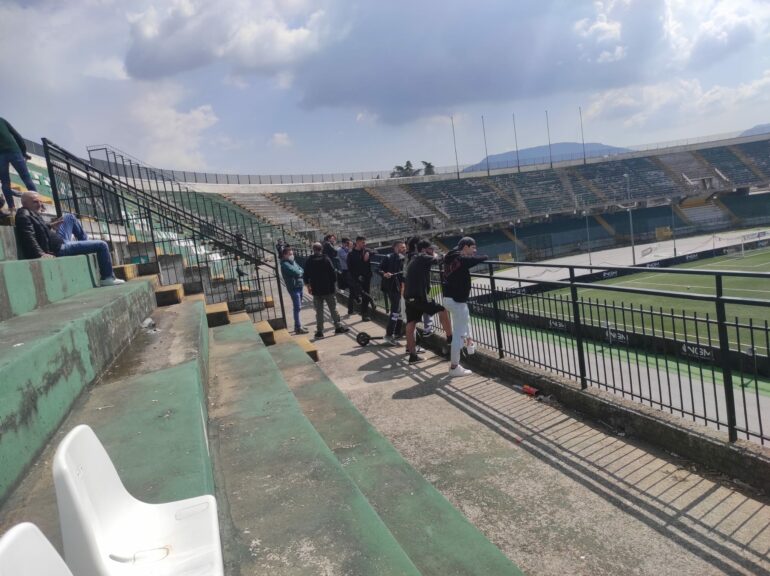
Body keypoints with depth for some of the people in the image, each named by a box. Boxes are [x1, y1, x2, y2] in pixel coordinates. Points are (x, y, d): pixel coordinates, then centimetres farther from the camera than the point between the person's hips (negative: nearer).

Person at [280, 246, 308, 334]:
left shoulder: (293, 262, 15)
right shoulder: (285, 264, -13)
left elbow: (301, 270, 9)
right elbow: (296, 272, -24)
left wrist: (299, 272, -11)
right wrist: (301, 272, -4)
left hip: (299, 286, 9)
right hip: (293, 288, -9)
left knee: (298, 307, 15)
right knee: (297, 308, -8)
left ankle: (297, 326, 24)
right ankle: (298, 328, -5)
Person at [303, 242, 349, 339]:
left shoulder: (309, 261, -1)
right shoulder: (326, 259, -9)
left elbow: (306, 276, 4)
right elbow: (333, 272, -11)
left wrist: (308, 285, 17)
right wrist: (333, 283, 4)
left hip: (316, 290, 2)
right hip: (328, 289, -2)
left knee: (319, 311, 7)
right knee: (333, 309, 9)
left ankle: (319, 331, 7)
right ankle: (338, 327, 14)